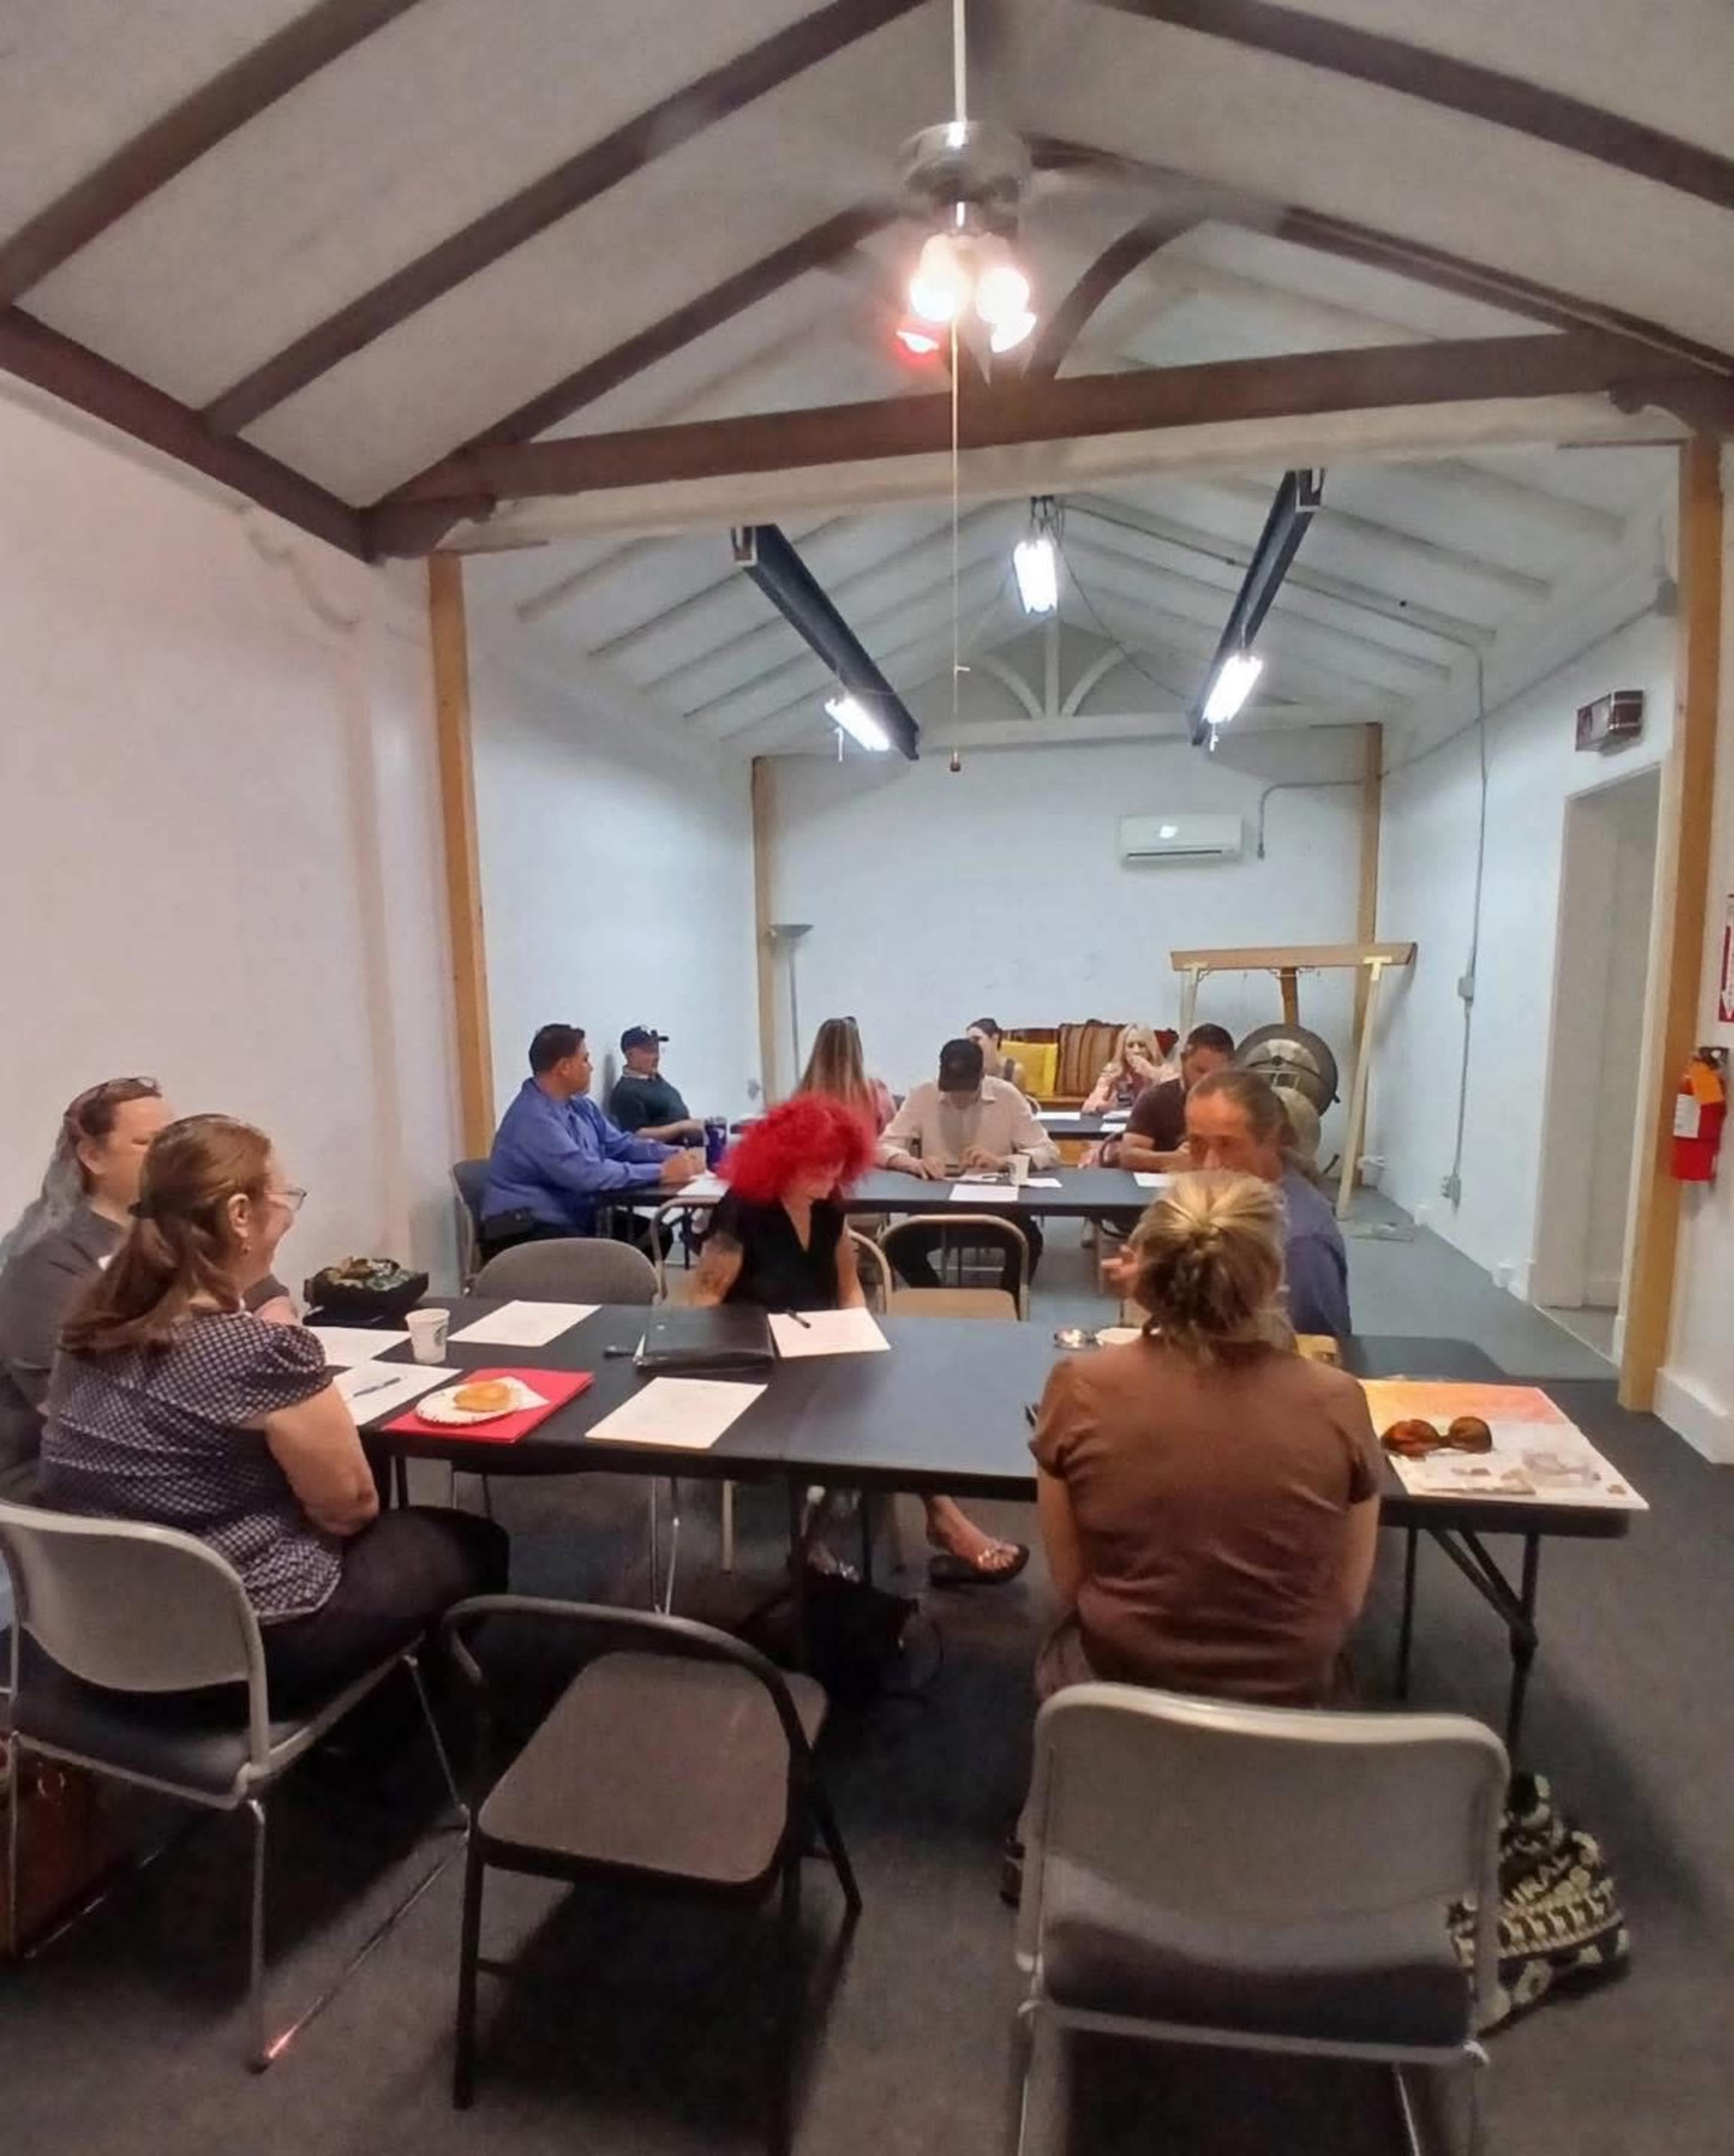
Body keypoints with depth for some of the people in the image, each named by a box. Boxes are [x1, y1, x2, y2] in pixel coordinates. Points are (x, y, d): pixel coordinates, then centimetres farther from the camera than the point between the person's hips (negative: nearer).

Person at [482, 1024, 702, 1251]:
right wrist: (661, 1172, -24)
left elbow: (621, 1146, 10)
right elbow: (587, 1174, -28)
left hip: (572, 1220, 10)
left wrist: (677, 1155, -7)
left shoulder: (580, 1106, 8)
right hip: (527, 1231, -9)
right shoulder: (533, 1118, -22)